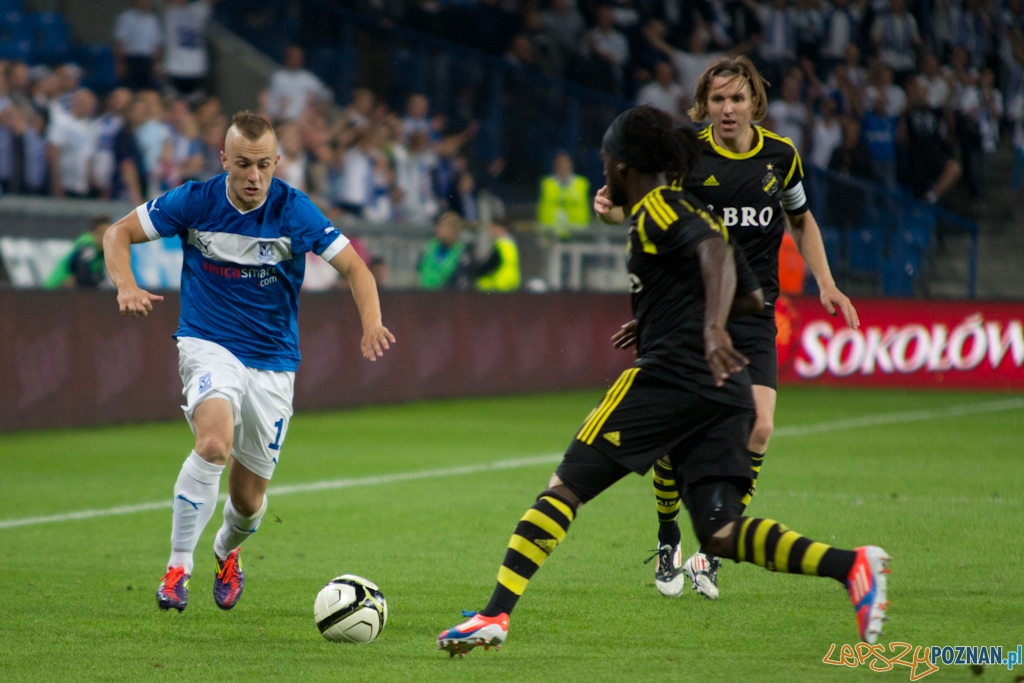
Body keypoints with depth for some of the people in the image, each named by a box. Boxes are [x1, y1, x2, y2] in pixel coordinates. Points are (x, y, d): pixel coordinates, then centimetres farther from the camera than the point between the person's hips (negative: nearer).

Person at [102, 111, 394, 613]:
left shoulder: (293, 210, -11)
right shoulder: (195, 202, -9)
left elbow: (354, 267, -10)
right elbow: (119, 232, -1)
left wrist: (372, 325, -28)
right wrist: (126, 286, -21)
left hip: (272, 363, 2)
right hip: (208, 345, -2)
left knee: (248, 498, 7)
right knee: (214, 443, -32)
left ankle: (226, 551, 44)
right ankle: (178, 566, -20)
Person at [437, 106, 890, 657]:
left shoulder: (655, 209, -1)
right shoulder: (695, 212, 25)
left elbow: (715, 251, -21)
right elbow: (752, 297, 30)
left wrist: (712, 328, -36)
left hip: (668, 377, -8)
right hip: (725, 390, 8)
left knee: (565, 487, -2)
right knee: (720, 533, 0)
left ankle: (495, 615, -7)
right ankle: (852, 565, -18)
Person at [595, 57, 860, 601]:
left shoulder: (781, 156, 4)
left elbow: (801, 220, 20)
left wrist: (825, 284, 11)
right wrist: (610, 207, -30)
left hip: (753, 311, 2)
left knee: (758, 428, -13)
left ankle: (712, 554, 1)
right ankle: (667, 539, 18)